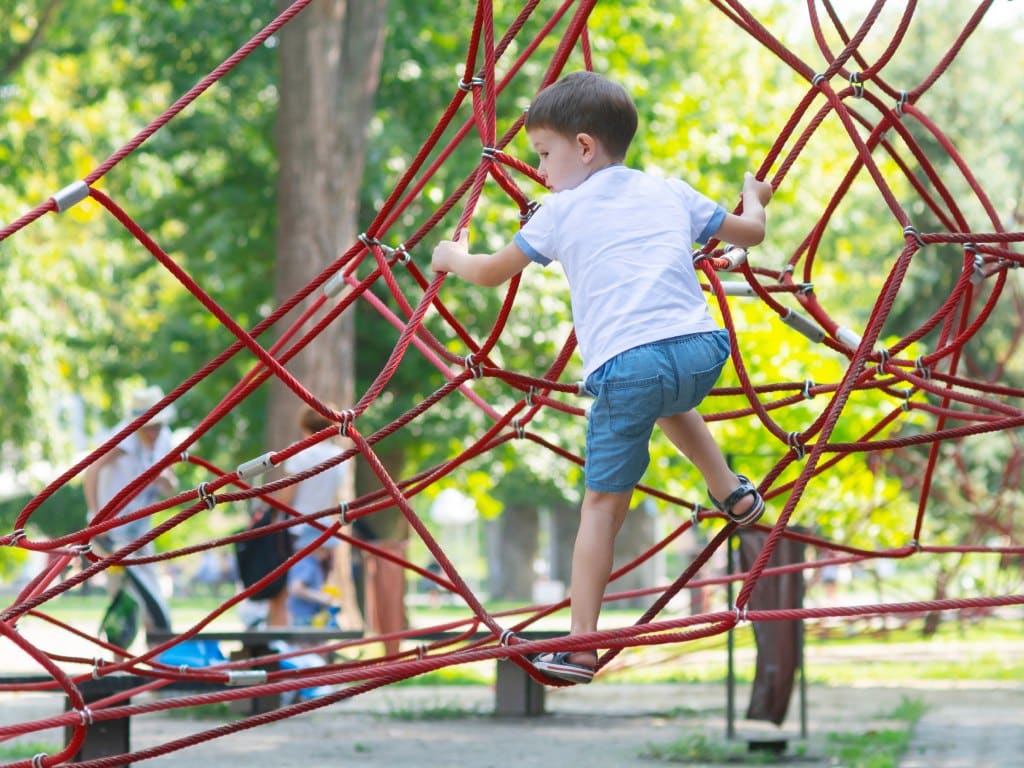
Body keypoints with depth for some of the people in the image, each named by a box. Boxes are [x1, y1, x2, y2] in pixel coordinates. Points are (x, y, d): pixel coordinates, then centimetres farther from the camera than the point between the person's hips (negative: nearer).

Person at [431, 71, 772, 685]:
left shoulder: (563, 210, 14)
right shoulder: (672, 193, 23)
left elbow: (489, 273, 24)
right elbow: (751, 232, 35)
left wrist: (454, 256, 46)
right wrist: (754, 199, 58)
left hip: (624, 363, -4)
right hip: (702, 350, 4)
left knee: (603, 502, 3)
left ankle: (580, 645, 3)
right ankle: (732, 492, 35)